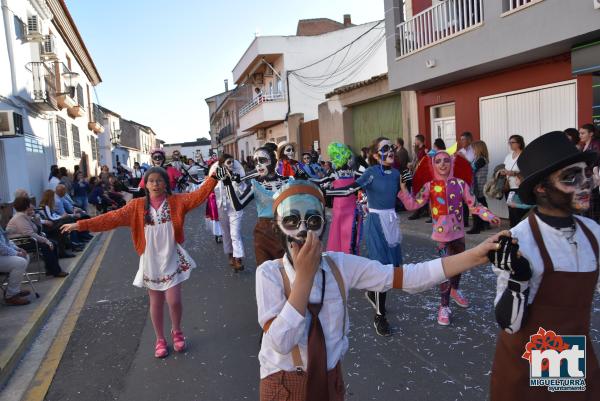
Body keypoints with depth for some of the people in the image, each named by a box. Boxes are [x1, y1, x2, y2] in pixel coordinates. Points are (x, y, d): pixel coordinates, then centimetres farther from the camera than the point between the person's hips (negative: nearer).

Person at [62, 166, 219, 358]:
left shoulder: (176, 201, -6)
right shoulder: (137, 205, -4)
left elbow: (198, 196, -17)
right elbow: (113, 218, -8)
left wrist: (212, 177, -30)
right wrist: (80, 225, -14)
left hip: (172, 259, -1)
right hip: (151, 261, 1)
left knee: (174, 301, -3)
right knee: (156, 302, 12)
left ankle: (176, 331, 27)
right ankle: (160, 339, 31)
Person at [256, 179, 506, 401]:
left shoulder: (341, 265, -12)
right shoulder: (270, 273, -18)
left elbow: (409, 277, -15)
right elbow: (281, 343, -27)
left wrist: (476, 255, -22)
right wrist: (305, 274, -32)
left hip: (330, 380, 3)